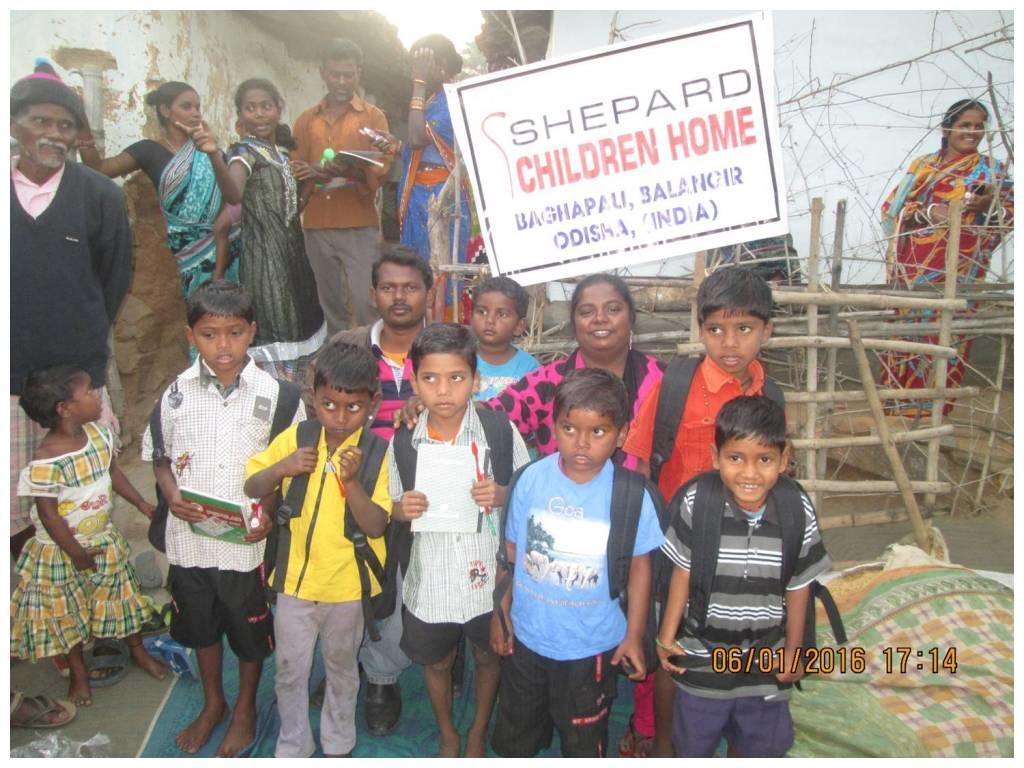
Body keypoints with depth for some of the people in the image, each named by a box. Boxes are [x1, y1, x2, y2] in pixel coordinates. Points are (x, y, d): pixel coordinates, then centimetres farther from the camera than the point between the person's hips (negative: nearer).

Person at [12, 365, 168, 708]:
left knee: (124, 596, 19)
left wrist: (142, 504, 6)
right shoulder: (46, 461, -31)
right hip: (63, 550, -6)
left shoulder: (97, 434, -10)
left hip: (104, 539, 6)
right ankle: (79, 673, 37)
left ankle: (138, 651, 42)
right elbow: (49, 515, -24)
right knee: (68, 614, 15)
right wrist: (77, 554, -16)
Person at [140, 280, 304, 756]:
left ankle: (245, 708, 43)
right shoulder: (177, 393, -6)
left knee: (250, 630, 17)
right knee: (200, 626, 23)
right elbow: (159, 455, 5)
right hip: (189, 538, 3)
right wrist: (172, 495, -13)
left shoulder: (274, 395, -14)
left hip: (249, 542, -3)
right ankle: (212, 703, 49)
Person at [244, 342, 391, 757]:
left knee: (342, 669, 21)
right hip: (296, 579, 2)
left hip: (347, 585, -2)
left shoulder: (375, 453, -17)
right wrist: (280, 468, -20)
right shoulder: (294, 439, -9)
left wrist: (351, 481, -35)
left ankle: (338, 743, 46)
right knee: (290, 672, 18)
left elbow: (376, 527, -20)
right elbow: (252, 488, 0)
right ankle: (292, 747, 42)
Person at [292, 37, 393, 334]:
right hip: (316, 225, 3)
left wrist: (349, 171, -23)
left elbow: (381, 169, -3)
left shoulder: (373, 116, 8)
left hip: (360, 225, -3)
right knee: (331, 304, 6)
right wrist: (311, 174, -9)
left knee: (365, 301, -11)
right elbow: (296, 172, 15)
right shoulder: (306, 120, 16)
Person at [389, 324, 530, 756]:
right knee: (436, 663, 22)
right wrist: (403, 509, -18)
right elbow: (394, 507, 4)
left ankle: (478, 732, 50)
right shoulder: (403, 442, -9)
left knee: (488, 658, 21)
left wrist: (502, 495, -24)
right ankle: (447, 735, 50)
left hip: (488, 574, -1)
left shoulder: (502, 431, -15)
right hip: (430, 579, 1)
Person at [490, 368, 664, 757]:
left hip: (592, 645, -2)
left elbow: (639, 565, -6)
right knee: (514, 734, 26)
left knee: (584, 740, 21)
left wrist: (634, 634, -3)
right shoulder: (532, 479, -14)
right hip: (526, 635, 2)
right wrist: (501, 610, 0)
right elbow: (512, 550, -3)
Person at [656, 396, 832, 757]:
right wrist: (667, 636, -4)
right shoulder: (695, 503, -22)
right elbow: (683, 573, -10)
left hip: (767, 660, 2)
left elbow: (799, 586, -3)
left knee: (757, 745, 25)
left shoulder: (798, 512, -16)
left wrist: (793, 650, 7)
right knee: (692, 745, 21)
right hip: (701, 656, -1)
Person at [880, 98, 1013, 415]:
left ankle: (934, 406, 8)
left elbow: (1010, 216, 6)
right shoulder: (923, 165, 11)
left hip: (960, 268, -1)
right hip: (915, 265, 1)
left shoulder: (992, 169, 10)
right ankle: (897, 399, 13)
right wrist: (928, 211, -14)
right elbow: (892, 206, 2)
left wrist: (990, 203, -14)